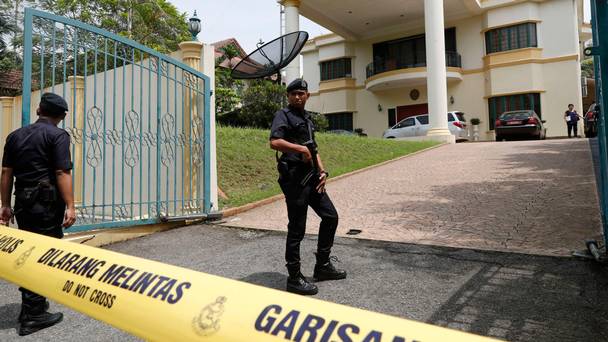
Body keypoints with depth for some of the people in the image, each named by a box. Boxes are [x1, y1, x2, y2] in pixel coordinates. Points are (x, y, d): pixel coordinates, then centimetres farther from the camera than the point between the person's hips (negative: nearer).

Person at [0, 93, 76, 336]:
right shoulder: (58, 135, -7)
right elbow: (62, 173, -16)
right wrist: (70, 206, -16)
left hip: (22, 204, 7)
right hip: (47, 205, -6)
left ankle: (31, 305, 30)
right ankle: (33, 316, 6)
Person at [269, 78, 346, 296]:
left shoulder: (307, 118, 21)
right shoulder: (283, 115, -5)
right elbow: (274, 142, -23)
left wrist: (322, 172, 10)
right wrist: (301, 149, -17)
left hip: (311, 177, 9)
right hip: (294, 178, -9)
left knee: (330, 216, 12)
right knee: (297, 229, -3)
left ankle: (323, 266, 27)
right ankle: (294, 279, 11)